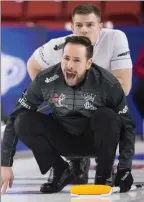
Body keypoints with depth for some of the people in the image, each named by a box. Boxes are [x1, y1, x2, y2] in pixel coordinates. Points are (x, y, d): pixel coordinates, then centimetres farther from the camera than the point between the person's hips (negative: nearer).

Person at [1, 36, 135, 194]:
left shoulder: (108, 84, -24)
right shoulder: (45, 80, -22)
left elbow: (126, 126, -16)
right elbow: (14, 119, -16)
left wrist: (124, 168, -25)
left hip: (95, 140, -2)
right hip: (63, 139, 2)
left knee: (107, 117, -33)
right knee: (23, 122, -24)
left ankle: (103, 177, -12)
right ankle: (62, 171, -4)